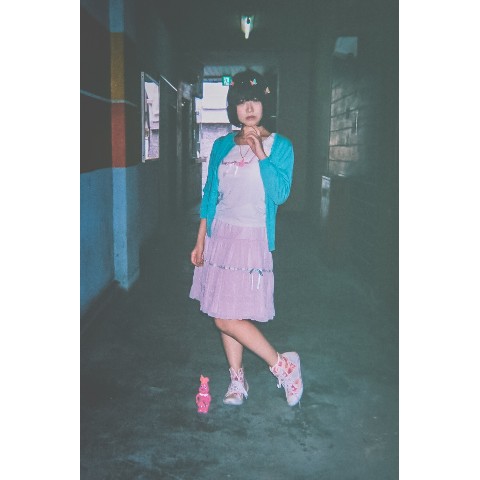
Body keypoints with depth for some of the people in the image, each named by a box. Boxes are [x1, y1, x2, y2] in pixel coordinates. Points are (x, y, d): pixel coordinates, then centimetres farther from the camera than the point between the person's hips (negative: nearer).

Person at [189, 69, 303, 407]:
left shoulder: (280, 145, -2)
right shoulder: (222, 146, 9)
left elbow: (280, 193, -14)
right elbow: (210, 195, 12)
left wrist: (260, 153, -18)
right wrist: (201, 241, 11)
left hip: (252, 238, -5)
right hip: (220, 236, 5)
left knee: (228, 318, -9)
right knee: (224, 316, 9)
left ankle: (283, 365, 10)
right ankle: (238, 381, 26)